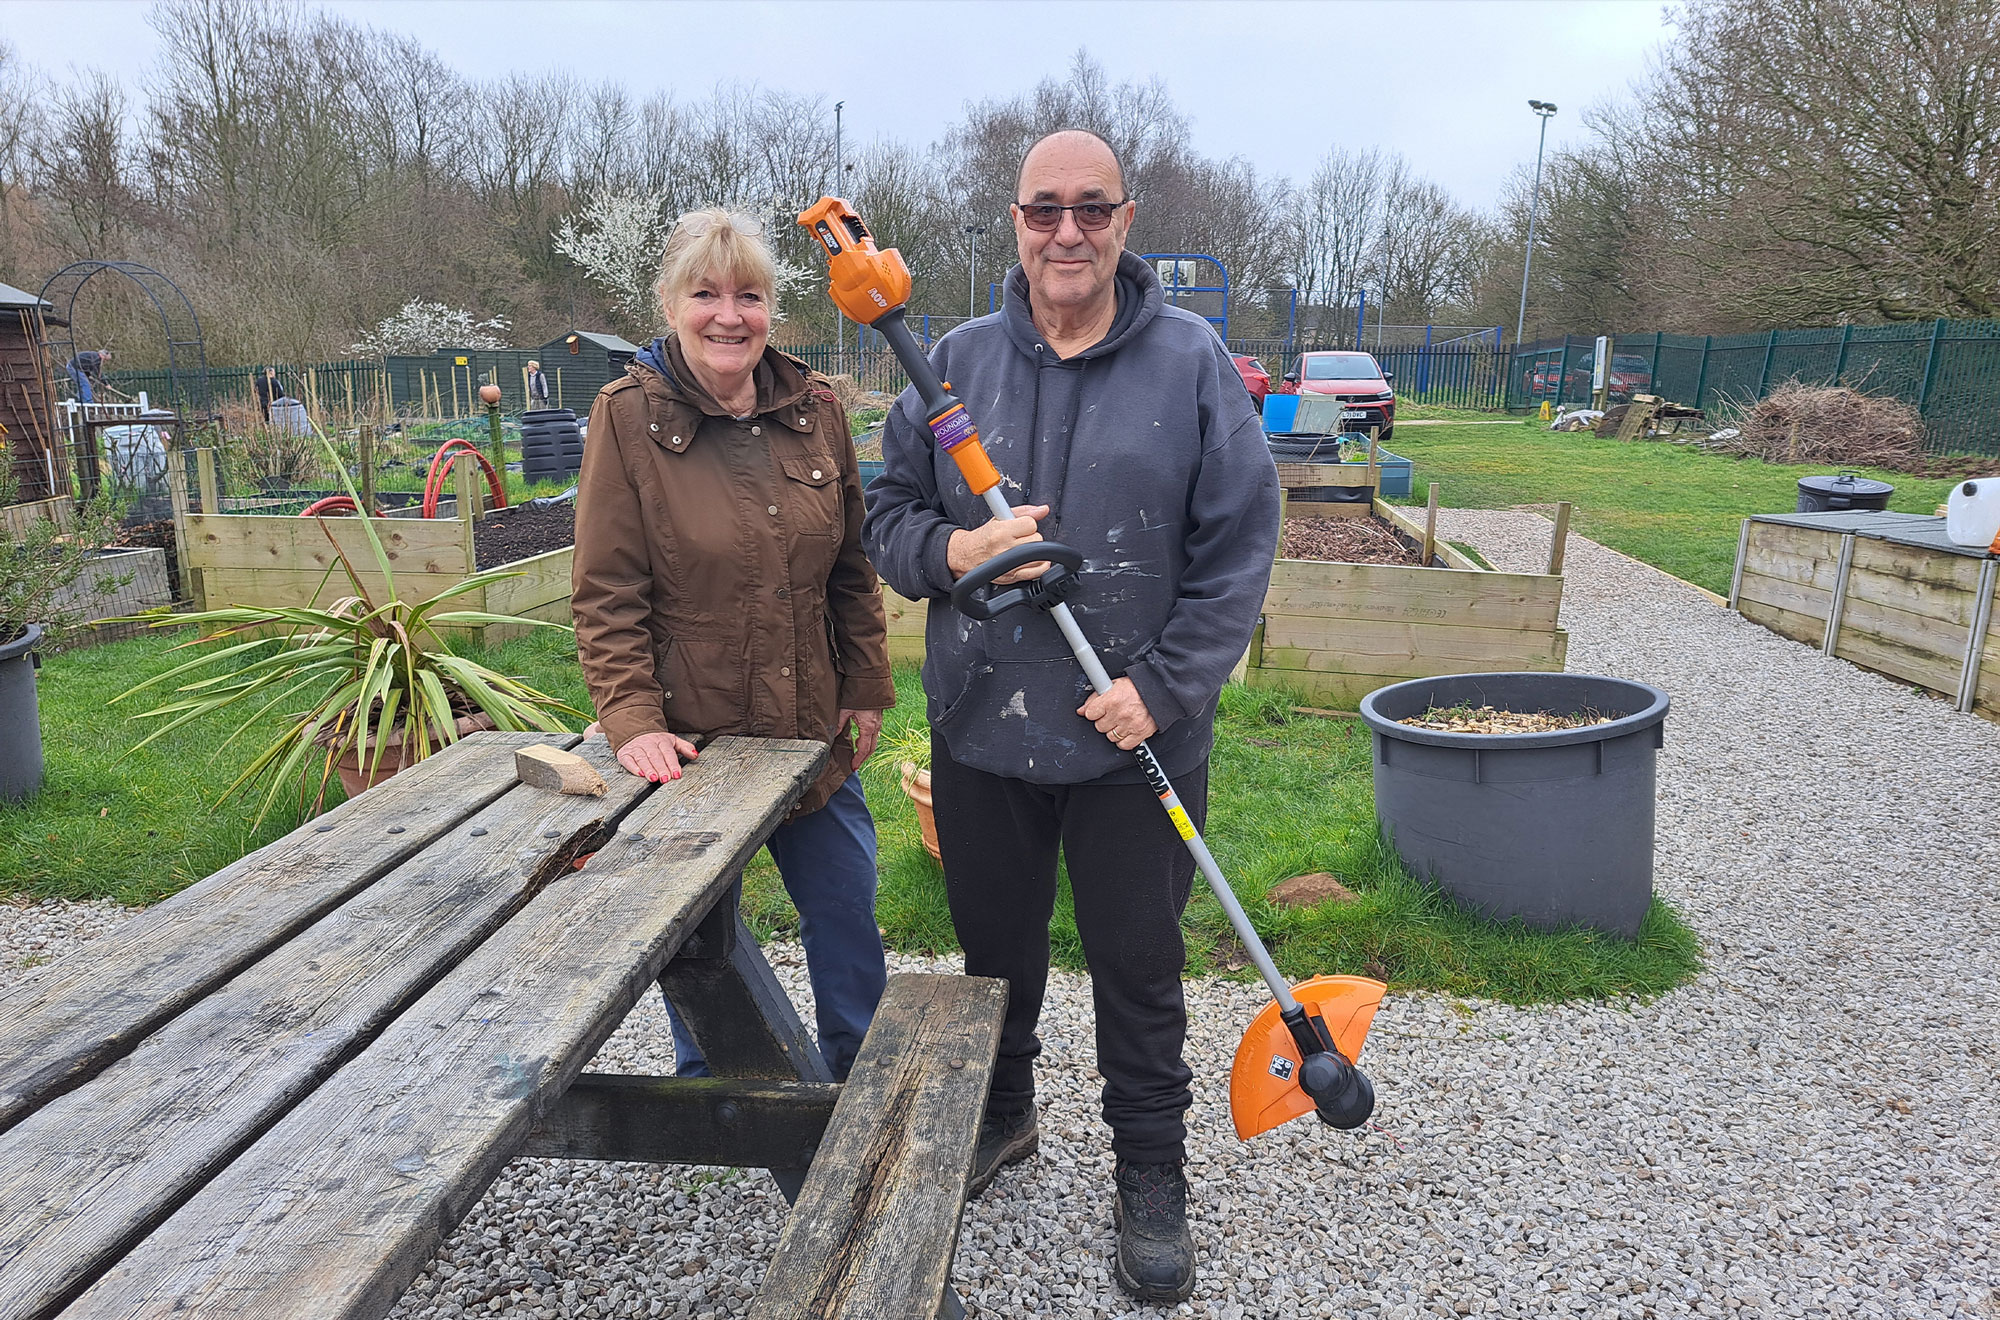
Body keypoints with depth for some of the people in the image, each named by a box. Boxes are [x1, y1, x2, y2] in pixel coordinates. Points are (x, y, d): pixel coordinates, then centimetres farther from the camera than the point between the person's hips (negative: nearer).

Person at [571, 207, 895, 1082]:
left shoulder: (815, 409, 2)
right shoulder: (629, 415, -9)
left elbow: (852, 566, 8)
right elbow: (605, 593, -10)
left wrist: (867, 686, 6)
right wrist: (633, 720, -19)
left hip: (813, 734, 4)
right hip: (688, 738, -3)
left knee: (847, 922, 17)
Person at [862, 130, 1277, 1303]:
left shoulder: (1193, 361, -4)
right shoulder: (957, 361, 4)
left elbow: (1240, 545, -6)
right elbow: (889, 512, 7)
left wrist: (1163, 686, -14)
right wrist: (953, 550, -15)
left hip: (1139, 739, -2)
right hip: (981, 730, 3)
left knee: (1140, 966, 12)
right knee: (996, 947, 20)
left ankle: (1152, 1181, 34)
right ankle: (1001, 1116, 47)